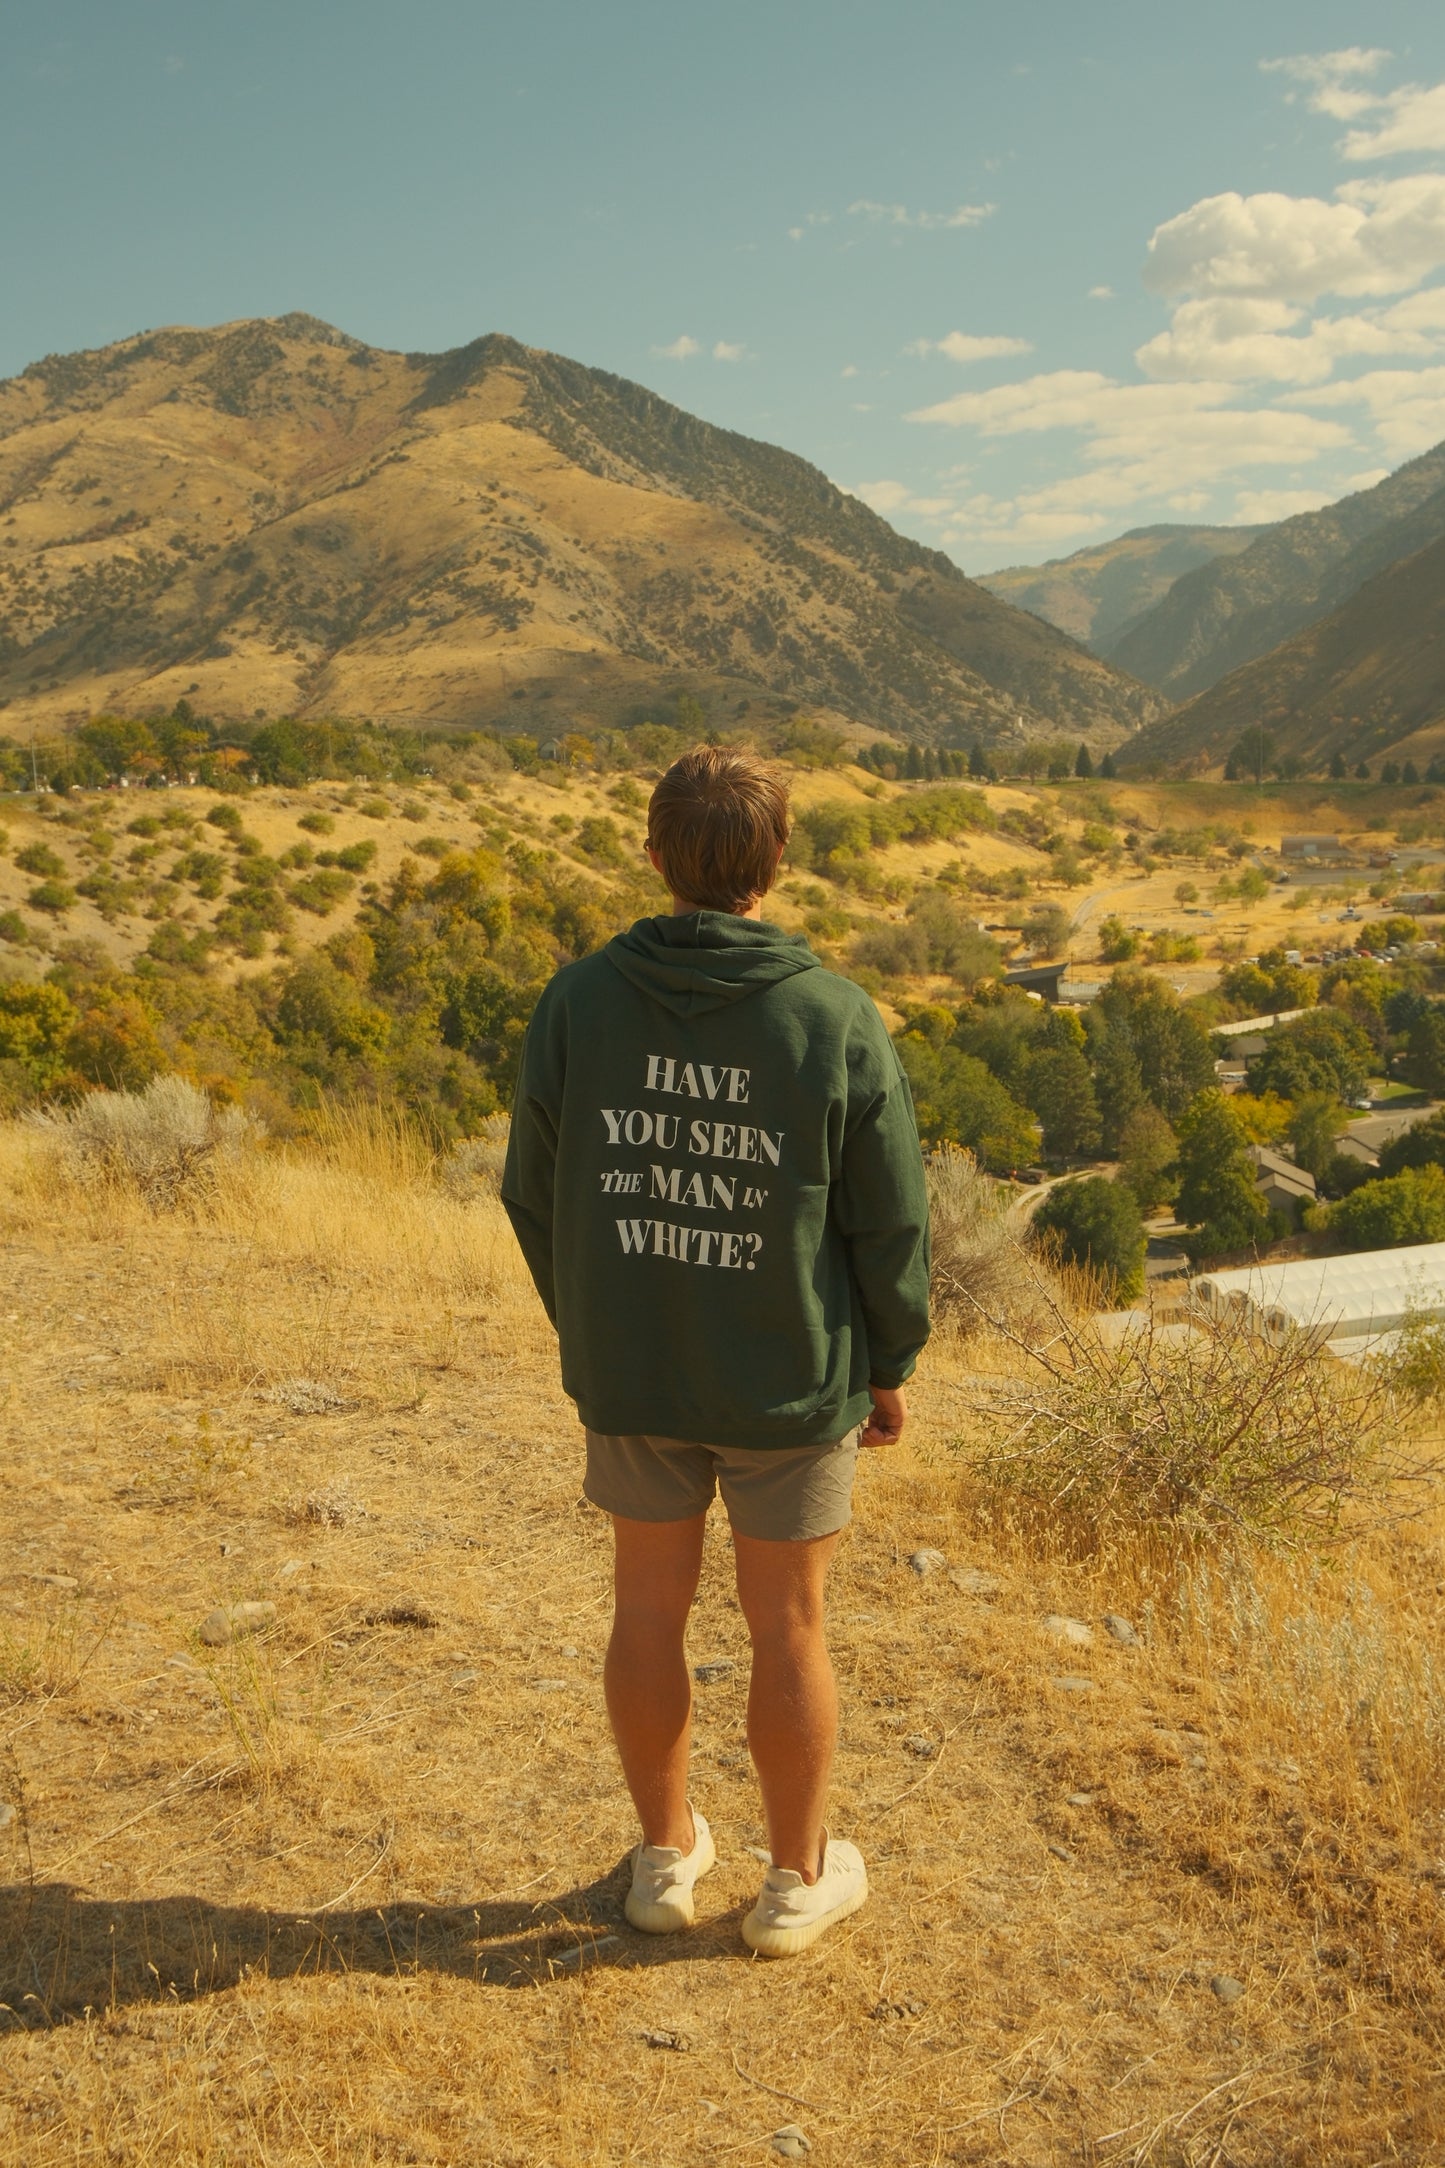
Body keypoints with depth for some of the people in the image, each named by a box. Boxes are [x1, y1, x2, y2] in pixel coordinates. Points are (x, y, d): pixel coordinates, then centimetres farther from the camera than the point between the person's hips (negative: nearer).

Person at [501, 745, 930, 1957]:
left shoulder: (581, 1000, -10)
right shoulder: (837, 1021, -16)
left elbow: (536, 1194, -1)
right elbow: (891, 1224, -10)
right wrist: (890, 1367, 5)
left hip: (628, 1371, 2)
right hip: (792, 1381, -2)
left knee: (651, 1609, 17)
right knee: (788, 1628, 13)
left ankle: (668, 1855, 35)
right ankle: (800, 1878, 31)